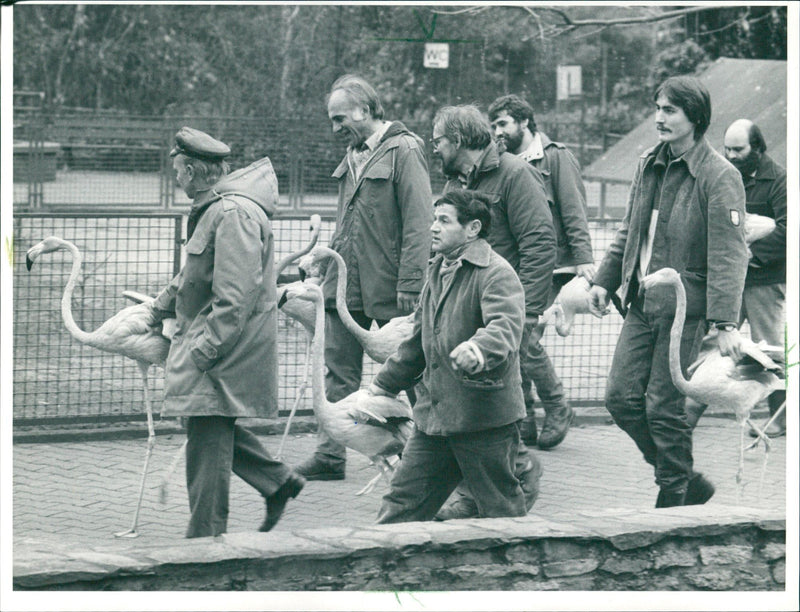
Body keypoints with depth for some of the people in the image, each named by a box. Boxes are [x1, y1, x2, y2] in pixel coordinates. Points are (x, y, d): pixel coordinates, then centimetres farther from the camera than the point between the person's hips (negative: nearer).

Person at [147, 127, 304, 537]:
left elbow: (236, 296, -24)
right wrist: (159, 309, 32)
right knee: (214, 431, 15)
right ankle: (278, 481, 27)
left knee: (208, 438, -6)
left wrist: (204, 349, -24)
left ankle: (205, 538, -1)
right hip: (208, 339, 10)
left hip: (226, 347, -10)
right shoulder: (214, 209, 14)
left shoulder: (234, 214, -20)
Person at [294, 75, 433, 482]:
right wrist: (329, 262, 16)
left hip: (387, 286, -7)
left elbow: (419, 222, -15)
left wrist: (409, 283, -19)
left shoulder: (403, 151, -10)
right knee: (340, 372, 5)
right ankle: (330, 455, 8)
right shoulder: (354, 155, 15)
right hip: (346, 285, 8)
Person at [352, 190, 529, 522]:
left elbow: (505, 328, -31)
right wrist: (379, 388, 28)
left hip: (484, 418, -8)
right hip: (433, 415, 8)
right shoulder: (438, 272, 16)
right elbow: (417, 343, 26)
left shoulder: (497, 274, -12)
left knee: (501, 512, 3)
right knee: (400, 506, 6)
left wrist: (477, 351, -53)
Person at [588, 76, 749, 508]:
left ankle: (673, 500, 13)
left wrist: (725, 322, -23)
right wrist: (605, 280, 20)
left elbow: (728, 256, -16)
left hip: (685, 307, -7)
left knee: (665, 407, -4)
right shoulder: (649, 166, 11)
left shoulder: (719, 177, -11)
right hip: (641, 304, 7)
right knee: (621, 398, 4)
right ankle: (690, 483, 20)